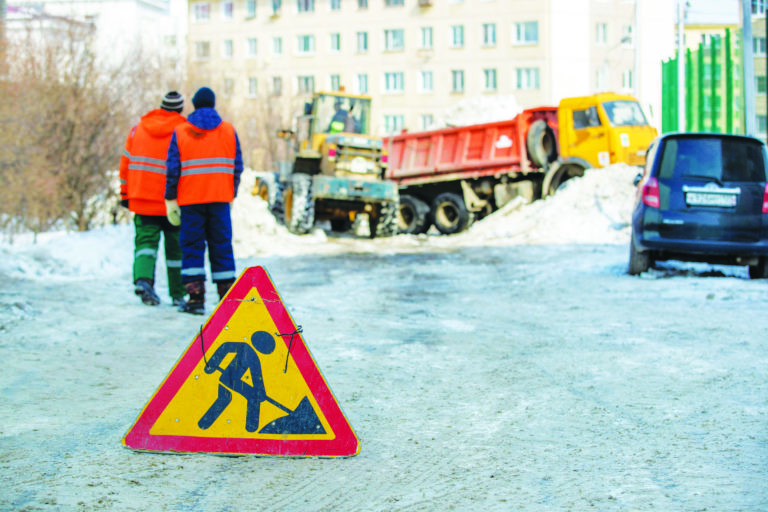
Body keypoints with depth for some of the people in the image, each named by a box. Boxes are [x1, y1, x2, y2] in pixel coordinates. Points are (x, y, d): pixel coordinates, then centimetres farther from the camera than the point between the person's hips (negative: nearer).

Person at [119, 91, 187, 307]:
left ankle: (143, 278, -23)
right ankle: (178, 294, 16)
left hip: (142, 200, 2)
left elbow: (126, 162, 9)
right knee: (175, 247, 9)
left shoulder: (138, 129, 7)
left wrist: (125, 194, 16)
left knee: (146, 240, 4)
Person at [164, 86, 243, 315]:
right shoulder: (229, 130, 7)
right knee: (221, 245, 7)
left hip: (190, 199, -2)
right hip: (220, 198, 2)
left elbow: (173, 169, -3)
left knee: (192, 247, 2)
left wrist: (170, 199, 3)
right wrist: (231, 195, 14)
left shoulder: (180, 132, 1)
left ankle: (195, 298, -5)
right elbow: (237, 166, 6)